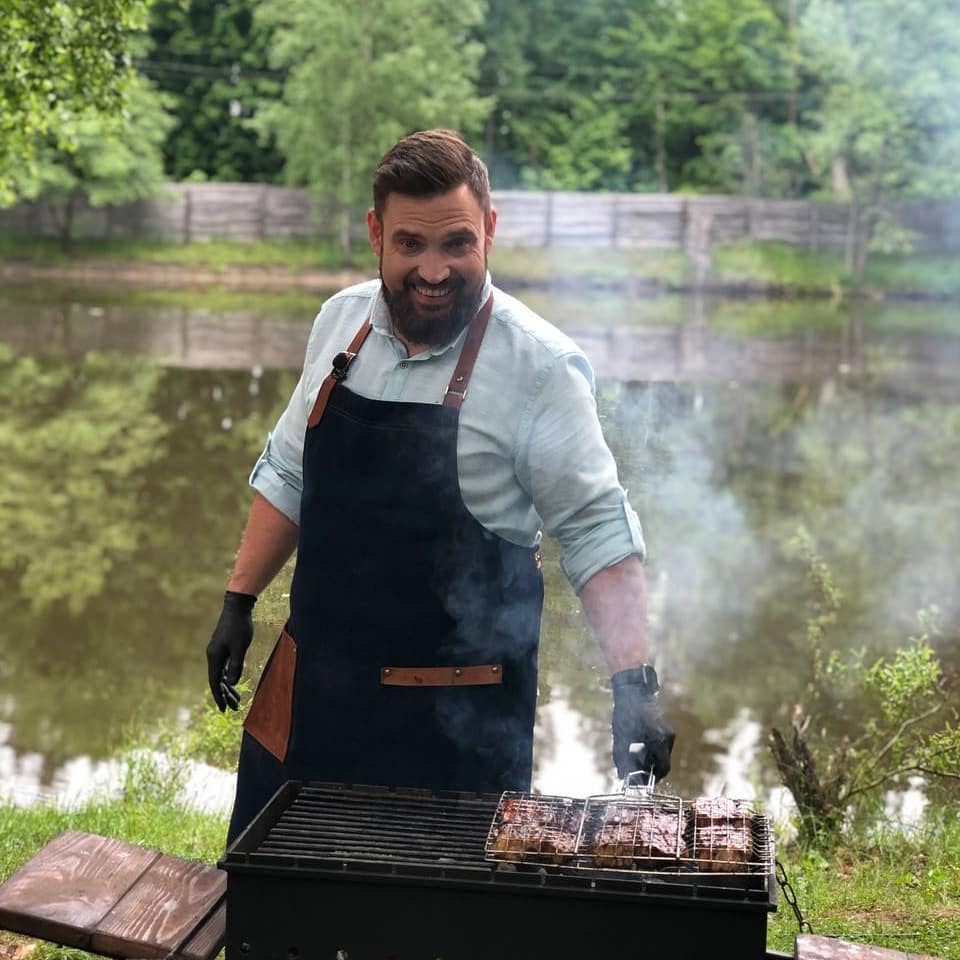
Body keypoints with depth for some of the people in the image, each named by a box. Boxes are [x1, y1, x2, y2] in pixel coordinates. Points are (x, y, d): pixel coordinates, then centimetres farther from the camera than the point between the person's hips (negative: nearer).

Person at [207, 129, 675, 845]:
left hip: (456, 716, -5)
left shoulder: (539, 366, -14)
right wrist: (239, 602, 13)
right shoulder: (343, 320, 3)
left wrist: (635, 682, -21)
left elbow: (597, 530, -12)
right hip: (311, 681, 5)